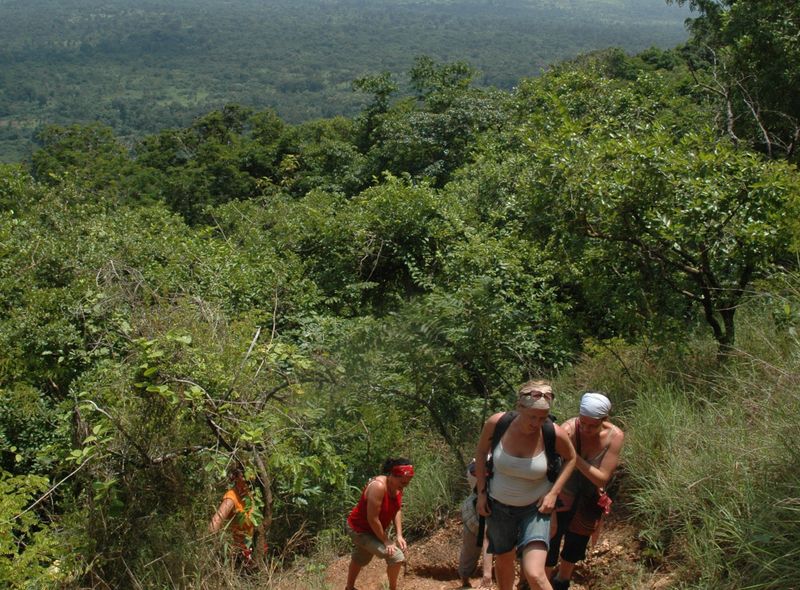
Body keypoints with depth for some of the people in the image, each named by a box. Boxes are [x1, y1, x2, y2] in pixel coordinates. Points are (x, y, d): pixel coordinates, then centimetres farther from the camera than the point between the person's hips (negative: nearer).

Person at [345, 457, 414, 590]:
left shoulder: (398, 486, -11)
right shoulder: (378, 486, -36)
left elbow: (397, 510, 1)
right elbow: (372, 519, -32)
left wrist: (399, 535, -8)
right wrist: (386, 542, -23)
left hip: (375, 529, 9)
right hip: (361, 530, -9)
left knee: (359, 559, 30)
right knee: (397, 557, -15)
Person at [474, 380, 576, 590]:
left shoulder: (554, 434, -23)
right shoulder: (497, 423, -21)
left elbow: (570, 458, -1)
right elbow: (481, 452, -1)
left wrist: (554, 493, -10)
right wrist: (481, 492, -1)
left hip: (535, 508, -2)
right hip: (498, 505, 2)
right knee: (503, 561, 23)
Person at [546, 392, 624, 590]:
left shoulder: (615, 436, -22)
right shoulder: (568, 430, -29)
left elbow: (602, 478, -22)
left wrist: (574, 456, -33)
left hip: (588, 503, 3)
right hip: (561, 498, -3)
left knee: (575, 547, 23)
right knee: (550, 546, 2)